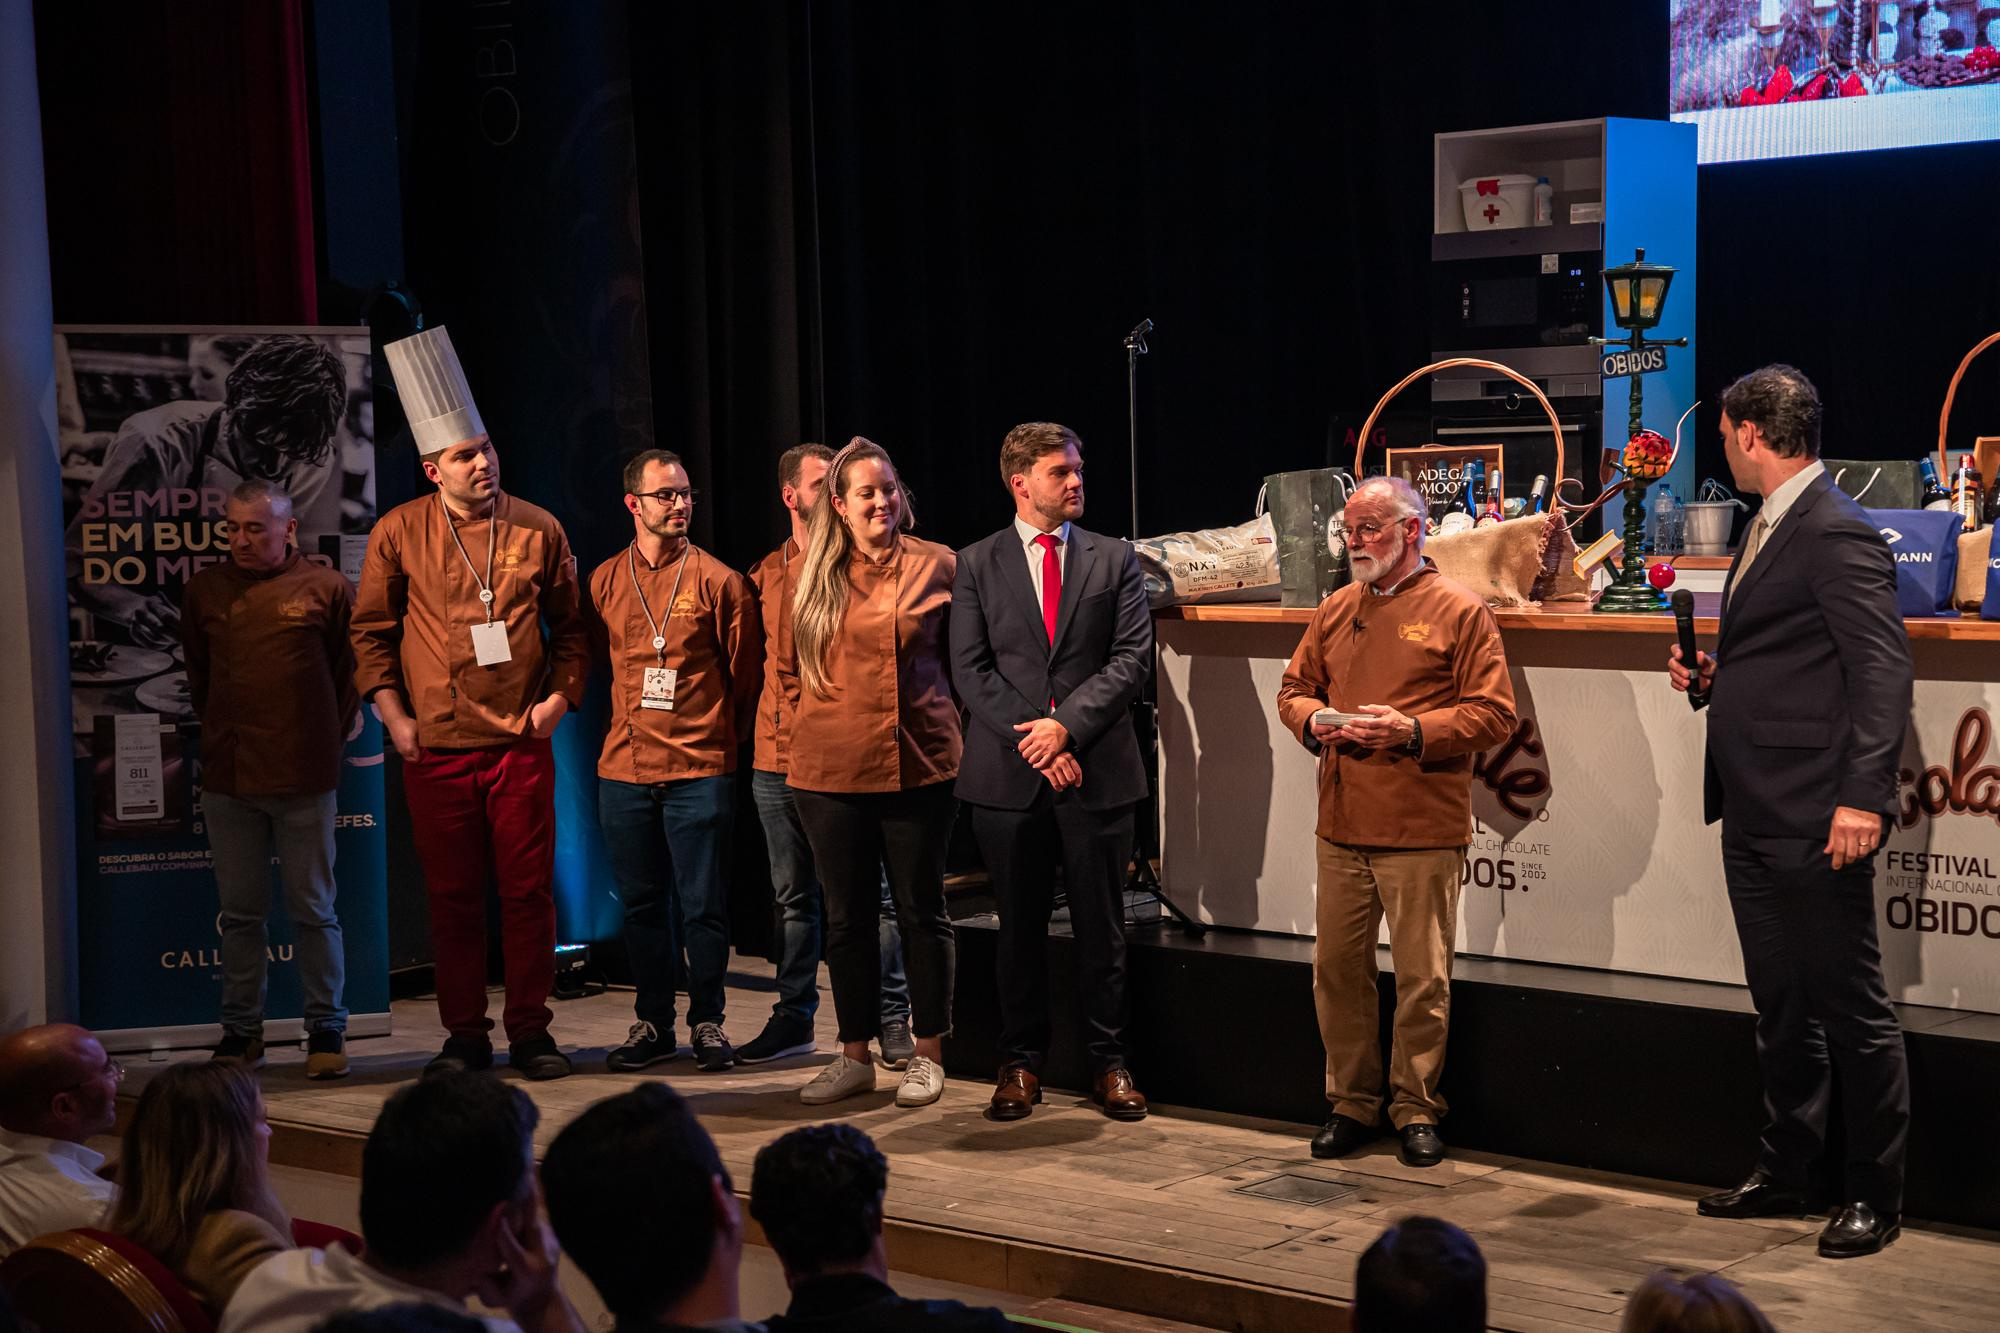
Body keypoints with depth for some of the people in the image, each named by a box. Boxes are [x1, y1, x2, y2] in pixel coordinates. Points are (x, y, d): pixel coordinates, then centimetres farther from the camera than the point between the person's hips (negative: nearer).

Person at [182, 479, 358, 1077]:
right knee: (240, 913, 9)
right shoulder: (205, 591, 7)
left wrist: (325, 741, 7)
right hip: (227, 779, 3)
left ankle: (326, 1028, 10)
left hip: (304, 779, -3)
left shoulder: (326, 589, -2)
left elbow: (352, 673, 6)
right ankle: (240, 1031, 16)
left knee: (313, 911, 3)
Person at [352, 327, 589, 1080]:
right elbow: (370, 631, 6)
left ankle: (530, 1031, 15)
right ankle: (464, 1035, 17)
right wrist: (391, 714, -1)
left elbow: (570, 627, 12)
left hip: (523, 741, 1)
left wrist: (562, 694, 0)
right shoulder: (399, 533, -1)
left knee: (528, 891, 3)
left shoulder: (539, 531, 3)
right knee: (452, 896, 6)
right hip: (435, 744, 0)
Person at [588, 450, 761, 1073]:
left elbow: (746, 672, 5)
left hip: (700, 769, -3)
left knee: (703, 905, 0)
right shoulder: (604, 581, 6)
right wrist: (626, 725, 14)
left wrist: (720, 737, 7)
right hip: (624, 767, 3)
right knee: (642, 902, 9)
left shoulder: (718, 580, -1)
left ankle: (707, 1021, 12)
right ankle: (654, 1022, 19)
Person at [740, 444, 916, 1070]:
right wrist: (770, 722, 9)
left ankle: (893, 1020, 6)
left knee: (873, 893, -1)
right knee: (793, 898, 12)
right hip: (776, 759, 4)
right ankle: (793, 1018, 21)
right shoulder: (765, 574, 11)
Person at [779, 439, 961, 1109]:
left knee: (921, 910, 4)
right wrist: (830, 709, 10)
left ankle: (927, 1056, 14)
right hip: (829, 768, 2)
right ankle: (855, 1055, 18)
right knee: (847, 915, 9)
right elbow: (791, 665, 18)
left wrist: (934, 716, 6)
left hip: (917, 766, -2)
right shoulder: (814, 574, 5)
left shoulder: (936, 565, 0)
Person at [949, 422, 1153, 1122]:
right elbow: (970, 670, -1)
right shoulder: (977, 565, 6)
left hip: (1097, 770, 0)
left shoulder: (1114, 559, 7)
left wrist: (1068, 726, -13)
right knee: (1019, 927, 8)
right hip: (1007, 774, 0)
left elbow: (1133, 658, -2)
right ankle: (1022, 1062, 17)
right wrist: (1032, 742, -11)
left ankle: (1108, 1062, 14)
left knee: (1101, 926, 5)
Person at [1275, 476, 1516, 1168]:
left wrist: (1411, 730, -18)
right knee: (1336, 968, 8)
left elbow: (1492, 712, -7)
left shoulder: (1458, 610, -3)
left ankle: (1417, 1111, 12)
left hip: (1423, 831, -5)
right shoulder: (1336, 610, 14)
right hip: (1341, 826, 5)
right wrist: (1314, 720, -2)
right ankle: (1352, 1104, 19)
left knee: (1422, 979, 0)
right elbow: (1294, 687, 20)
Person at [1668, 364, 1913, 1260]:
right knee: (1780, 1008, 17)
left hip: (1814, 819, -10)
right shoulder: (1767, 530, 16)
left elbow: (1883, 670, -19)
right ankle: (1785, 1172, 27)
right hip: (1755, 817, 10)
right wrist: (1712, 680, 7)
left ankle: (1874, 1195, 9)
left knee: (1851, 1009, 0)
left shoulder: (1838, 535, -14)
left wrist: (1863, 797, -25)